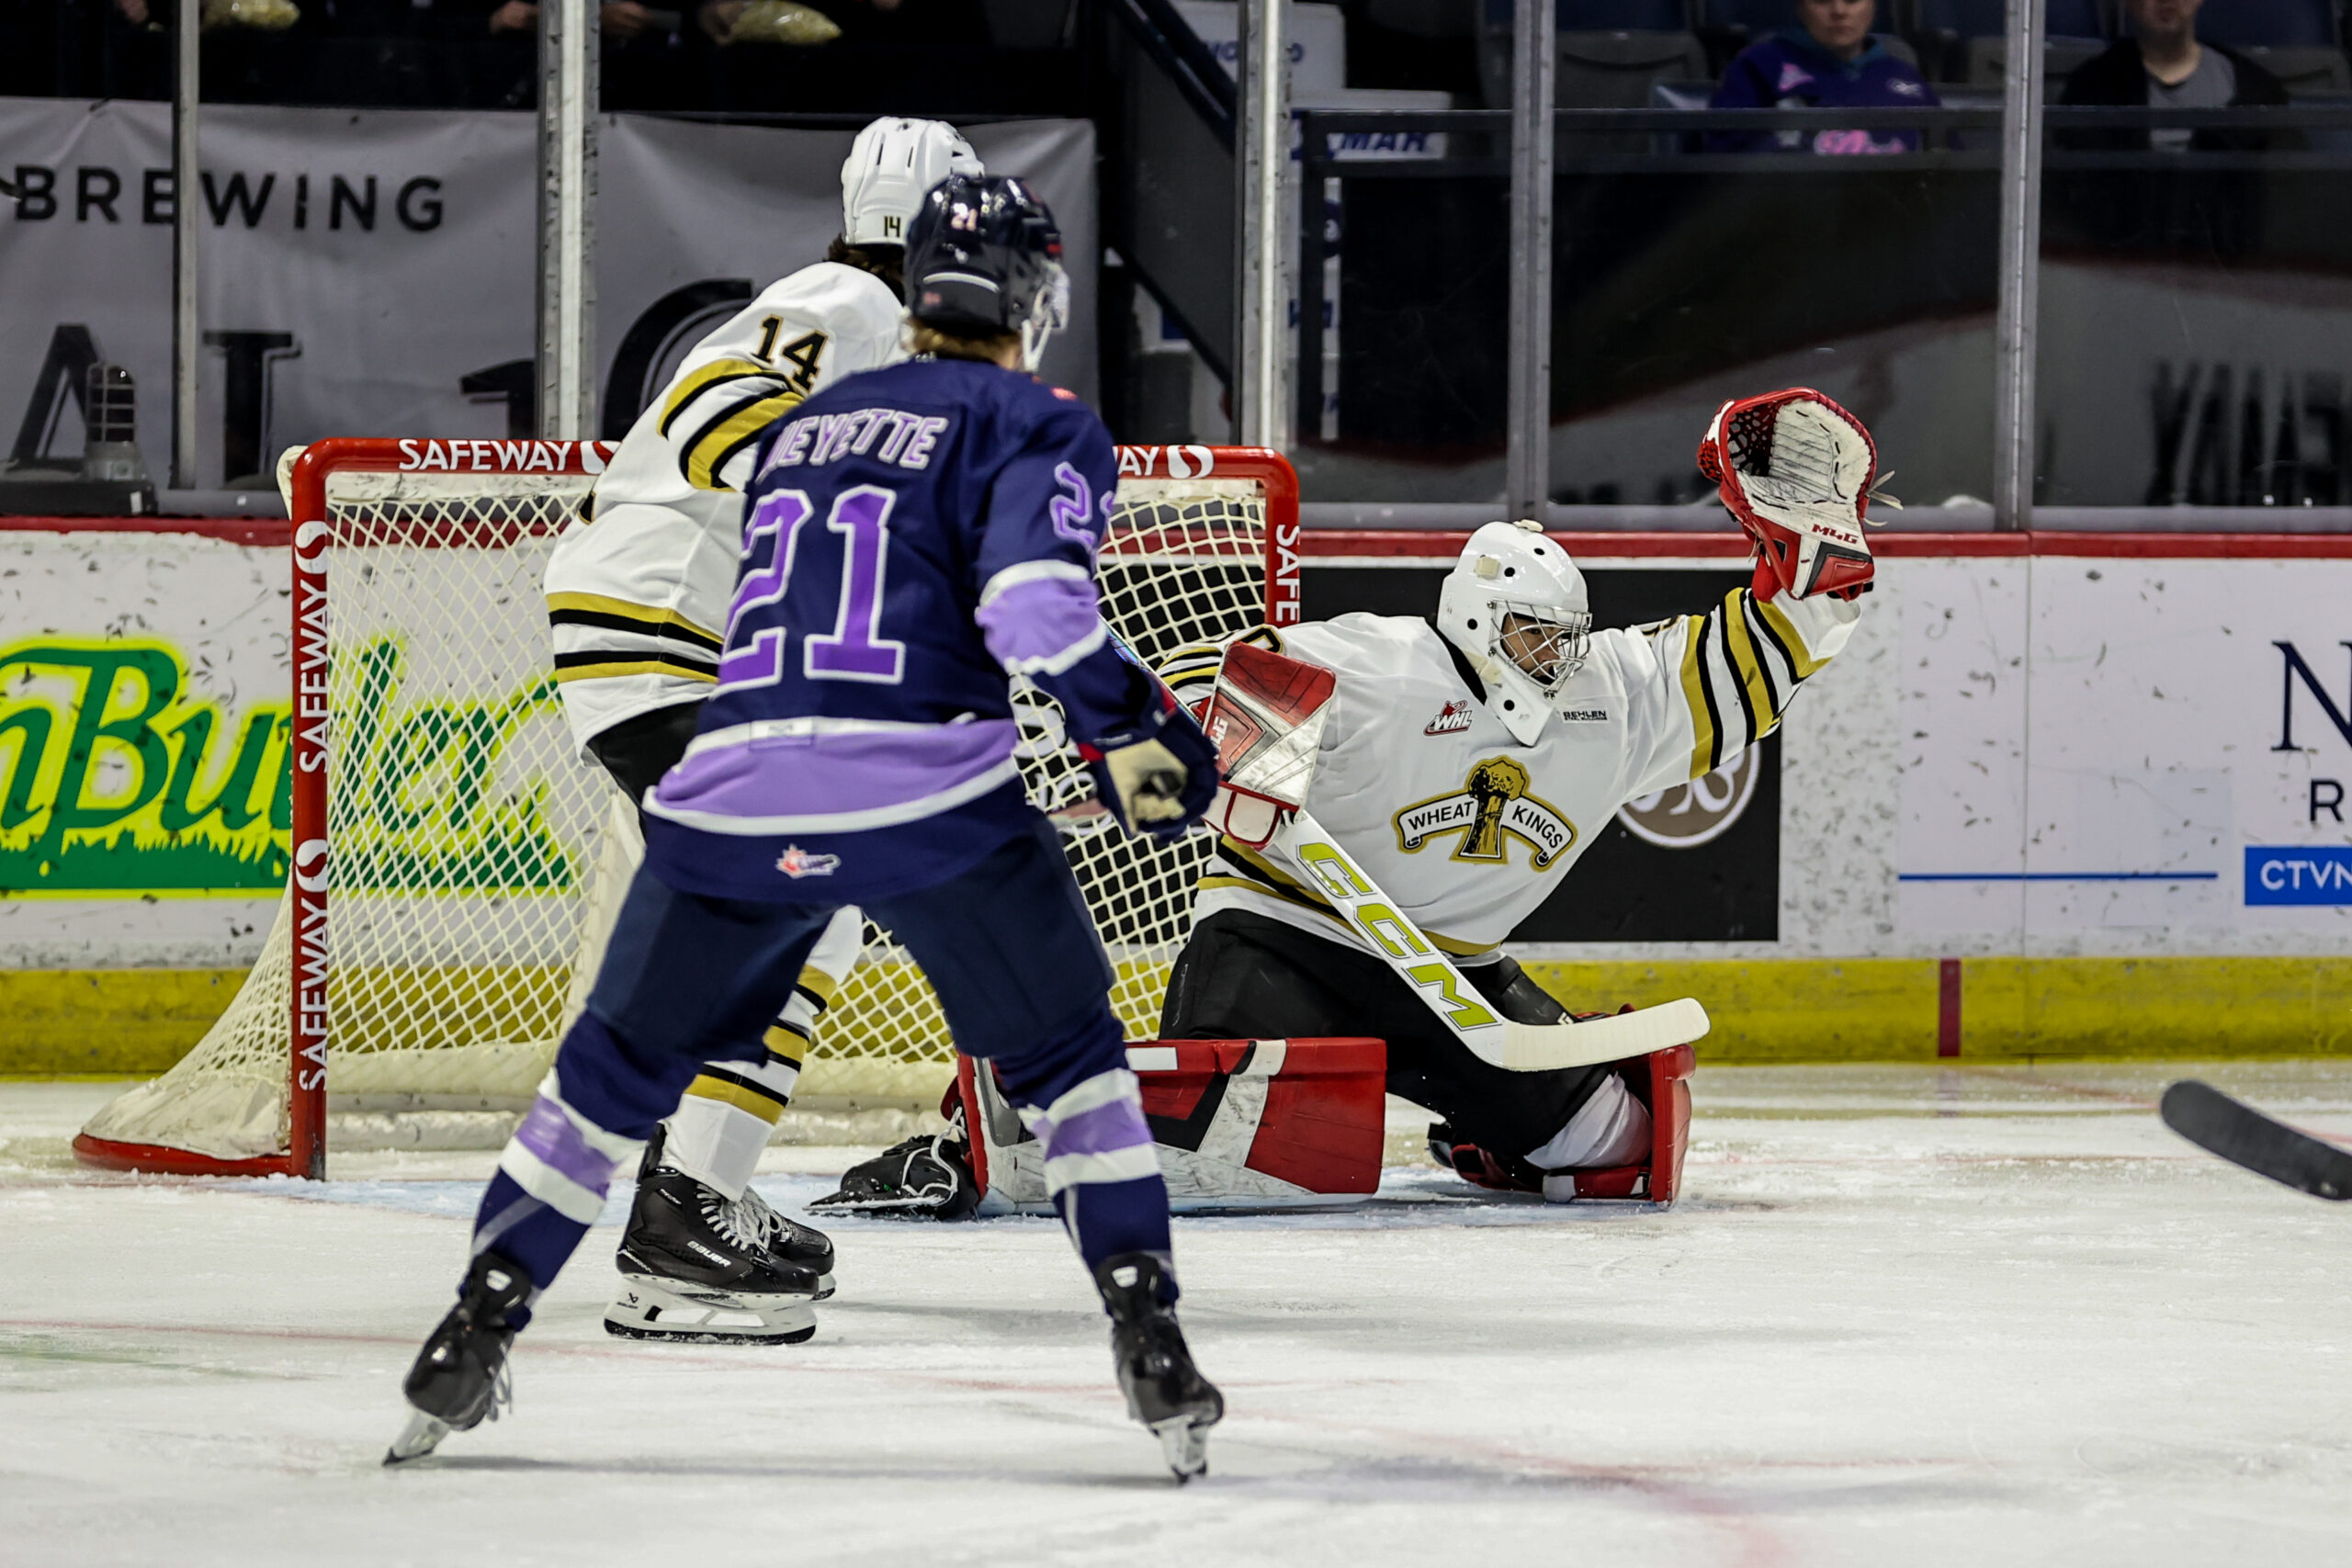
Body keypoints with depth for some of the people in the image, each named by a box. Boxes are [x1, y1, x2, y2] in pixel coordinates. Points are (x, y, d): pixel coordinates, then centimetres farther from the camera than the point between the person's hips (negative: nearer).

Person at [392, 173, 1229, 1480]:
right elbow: (1032, 592, -12)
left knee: (624, 1062, 20)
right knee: (1067, 1054, 14)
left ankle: (476, 1332, 14)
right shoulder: (1037, 425, 8)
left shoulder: (802, 428, 27)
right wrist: (1130, 725, -11)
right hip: (932, 789, -4)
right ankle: (1150, 1340, 4)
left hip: (739, 791, 4)